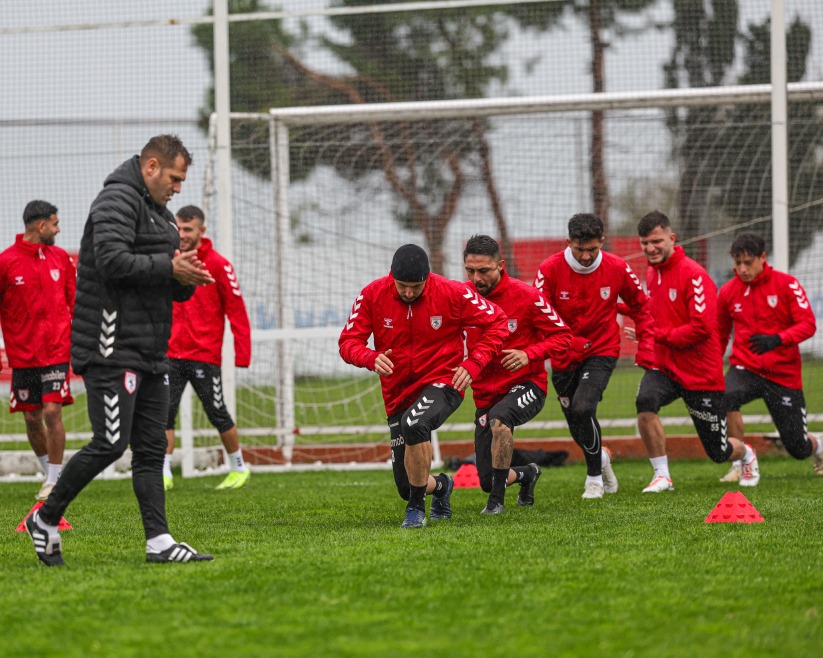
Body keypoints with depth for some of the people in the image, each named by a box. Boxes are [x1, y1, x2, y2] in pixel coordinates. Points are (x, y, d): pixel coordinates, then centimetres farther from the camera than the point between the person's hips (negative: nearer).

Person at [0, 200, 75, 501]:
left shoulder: (61, 258, 5)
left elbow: (74, 304, 12)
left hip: (56, 350, 1)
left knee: (52, 412, -10)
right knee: (32, 418, 5)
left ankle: (55, 481, -1)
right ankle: (49, 474, 24)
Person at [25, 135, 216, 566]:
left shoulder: (159, 214, 22)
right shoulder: (117, 201, -9)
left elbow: (169, 289, 25)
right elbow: (112, 260, -25)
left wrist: (186, 280, 2)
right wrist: (169, 268, -19)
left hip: (151, 352, 10)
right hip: (112, 348, -10)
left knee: (151, 447, 5)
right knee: (110, 443, -10)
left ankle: (159, 542, 3)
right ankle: (45, 521, 4)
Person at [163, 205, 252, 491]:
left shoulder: (218, 265, -6)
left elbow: (236, 310, -5)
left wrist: (242, 353, -11)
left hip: (204, 355, -4)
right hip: (171, 354, 4)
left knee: (217, 414, 4)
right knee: (164, 413, -6)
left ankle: (239, 467, 21)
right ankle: (164, 474, -5)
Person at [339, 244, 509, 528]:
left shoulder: (452, 293, -12)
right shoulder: (372, 296, -8)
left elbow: (496, 323, -3)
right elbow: (348, 341, -4)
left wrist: (473, 364, -15)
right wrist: (371, 358, -27)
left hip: (442, 383, -4)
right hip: (398, 394, 4)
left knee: (415, 424, -39)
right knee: (407, 488, 5)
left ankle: (416, 507, -20)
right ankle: (441, 485, 45)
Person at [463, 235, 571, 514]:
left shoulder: (525, 296, -13)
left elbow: (562, 336, -8)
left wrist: (529, 354, -25)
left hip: (526, 385, -4)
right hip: (485, 393, 4)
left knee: (499, 417, -39)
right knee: (487, 480, 4)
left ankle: (497, 500, -29)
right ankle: (527, 474, 41)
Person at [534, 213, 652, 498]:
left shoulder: (617, 268, -11)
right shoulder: (549, 270, -15)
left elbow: (640, 306, 6)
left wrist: (645, 346, 0)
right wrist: (566, 341, -32)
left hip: (602, 351, -2)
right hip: (564, 357, 2)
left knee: (582, 408, -24)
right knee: (577, 427, 12)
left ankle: (594, 477, -5)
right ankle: (600, 457, 46)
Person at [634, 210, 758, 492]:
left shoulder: (694, 275, -16)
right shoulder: (651, 273, 6)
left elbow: (702, 327, -22)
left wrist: (657, 335, -20)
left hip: (701, 374, -5)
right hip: (663, 367, 5)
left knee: (719, 452, 5)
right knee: (645, 401, -31)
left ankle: (746, 453, 43)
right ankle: (662, 476, -19)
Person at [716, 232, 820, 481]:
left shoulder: (786, 284, -7)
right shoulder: (728, 292, 1)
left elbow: (808, 324, -13)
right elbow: (720, 334, 16)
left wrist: (777, 339, -29)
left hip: (784, 374, -1)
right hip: (746, 368, 1)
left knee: (798, 449, 3)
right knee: (726, 396, -36)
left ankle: (818, 448, 43)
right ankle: (739, 465, -21)